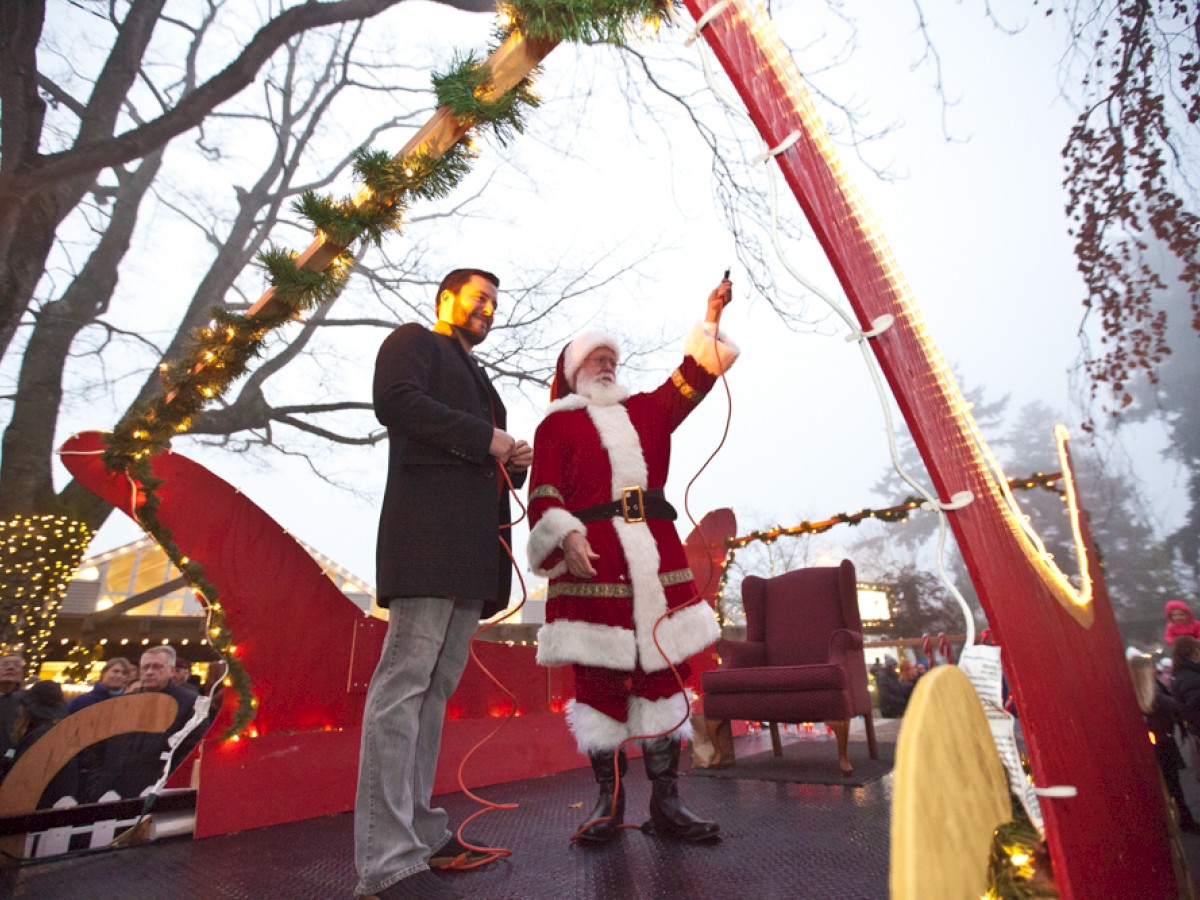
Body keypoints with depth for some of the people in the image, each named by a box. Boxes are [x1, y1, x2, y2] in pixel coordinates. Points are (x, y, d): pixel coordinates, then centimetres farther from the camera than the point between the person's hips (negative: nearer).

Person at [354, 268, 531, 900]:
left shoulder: (477, 379, 33)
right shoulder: (413, 340, 9)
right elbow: (395, 402, -12)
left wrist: (513, 464, 8)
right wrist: (484, 438, -9)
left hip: (474, 545, 9)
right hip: (430, 529, -9)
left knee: (438, 686, 8)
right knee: (405, 680, -11)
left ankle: (419, 831, 16)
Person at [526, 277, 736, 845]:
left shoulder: (645, 411, 24)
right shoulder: (556, 425, 10)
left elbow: (694, 377, 22)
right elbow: (544, 494, -1)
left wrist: (711, 321, 14)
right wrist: (566, 538, -17)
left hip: (654, 555, 4)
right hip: (592, 561, -4)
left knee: (661, 671, 3)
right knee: (598, 678, -1)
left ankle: (666, 803, 12)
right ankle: (608, 802, 13)